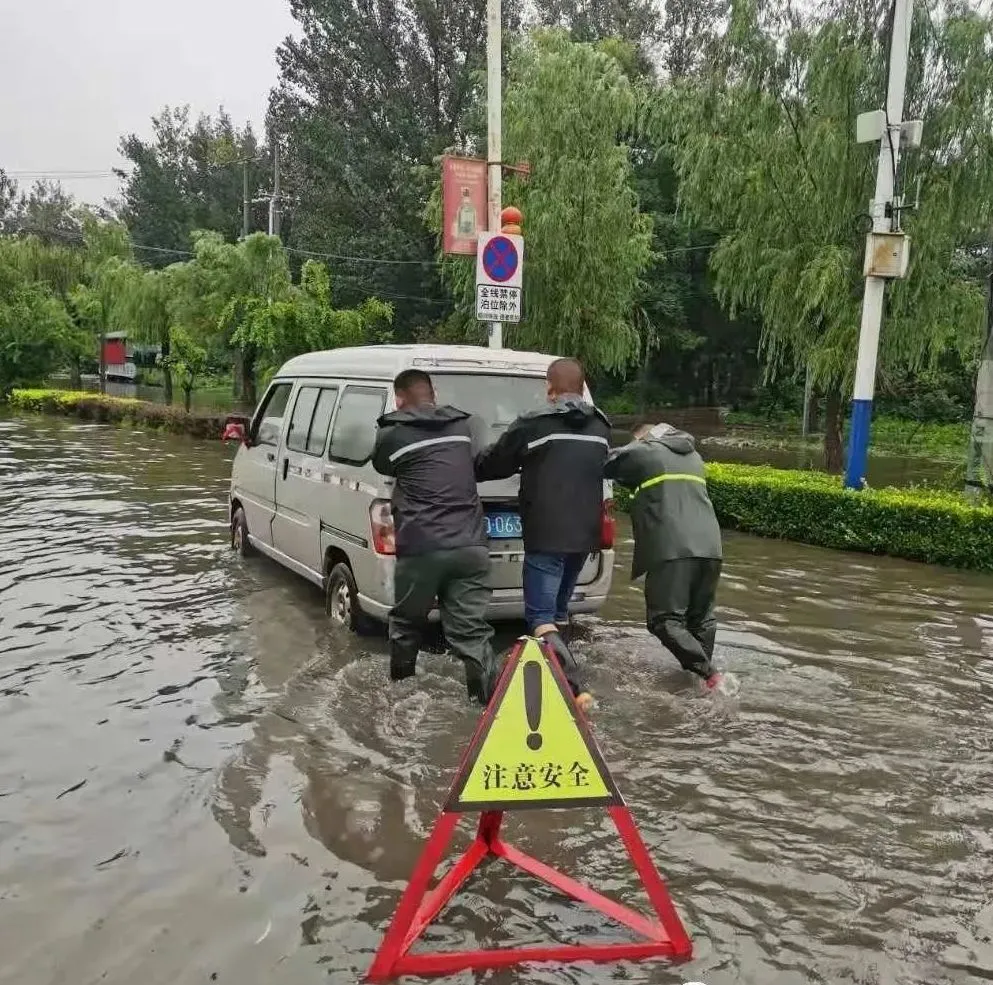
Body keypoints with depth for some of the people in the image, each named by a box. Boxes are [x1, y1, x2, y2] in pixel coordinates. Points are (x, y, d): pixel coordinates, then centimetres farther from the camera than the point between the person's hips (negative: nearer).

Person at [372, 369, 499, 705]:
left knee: (407, 622, 19)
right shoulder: (463, 425, 14)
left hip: (422, 548, -3)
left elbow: (382, 467, 20)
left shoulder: (392, 434, 2)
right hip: (470, 546, 3)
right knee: (472, 631, 4)